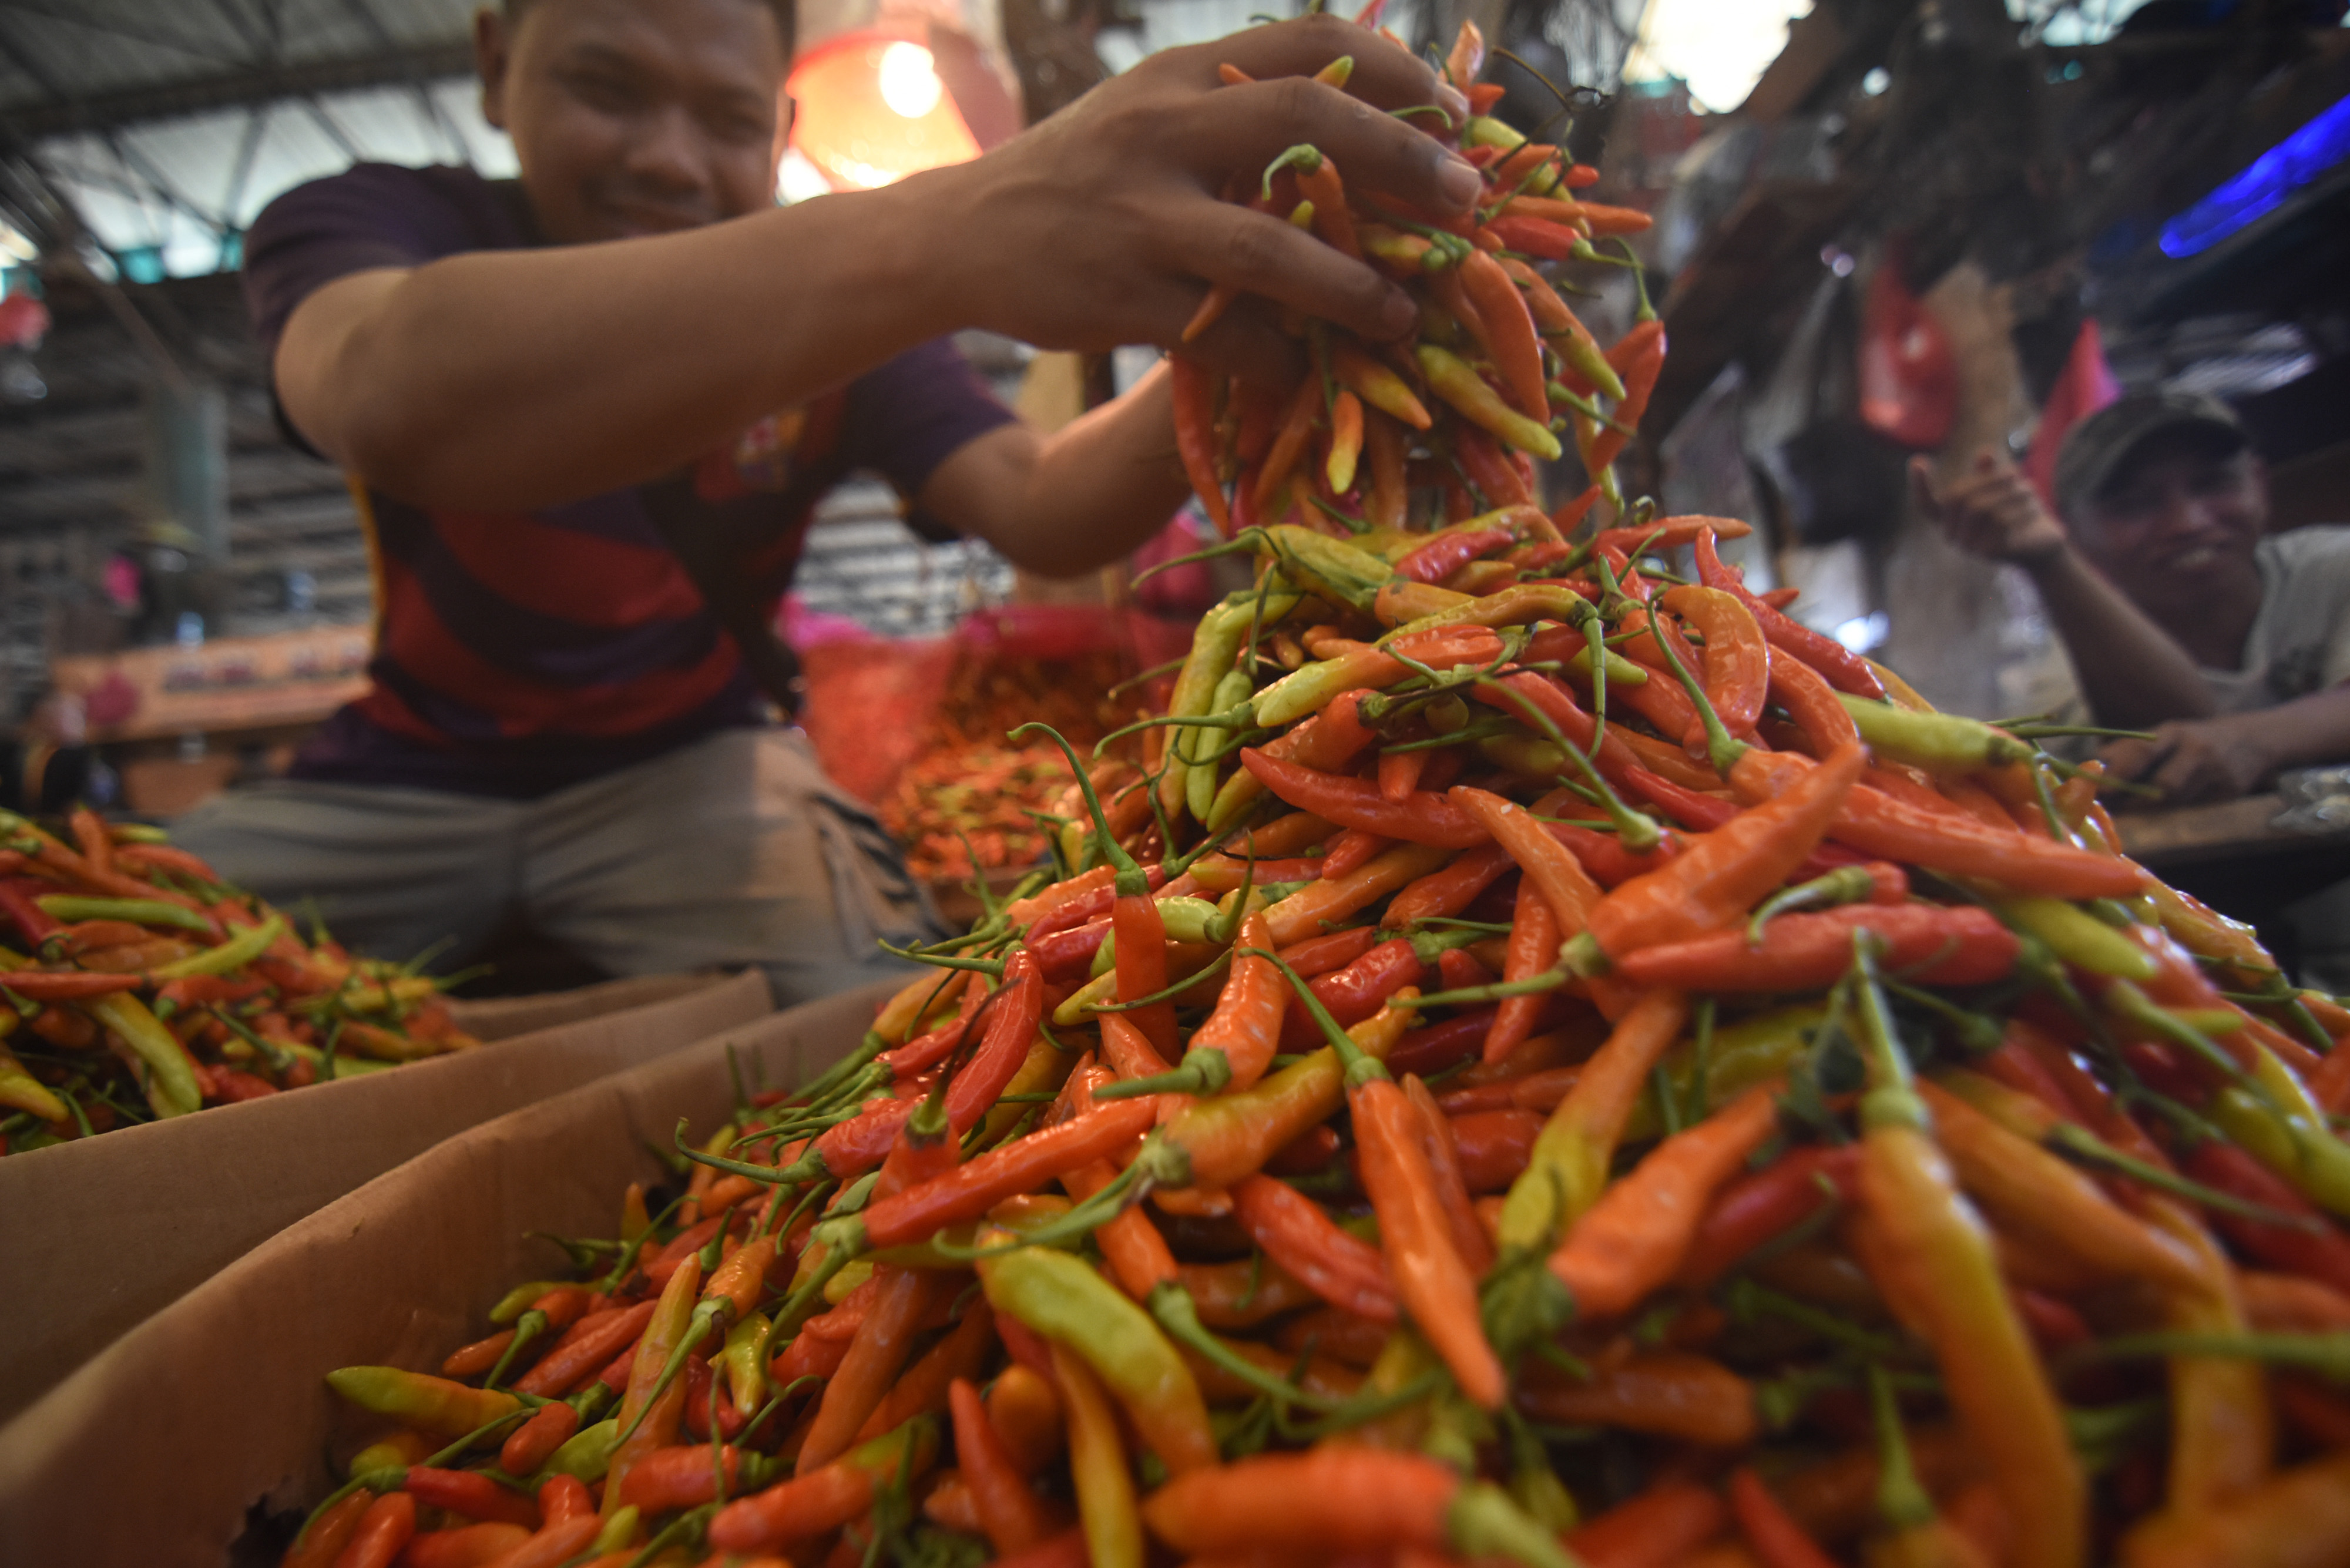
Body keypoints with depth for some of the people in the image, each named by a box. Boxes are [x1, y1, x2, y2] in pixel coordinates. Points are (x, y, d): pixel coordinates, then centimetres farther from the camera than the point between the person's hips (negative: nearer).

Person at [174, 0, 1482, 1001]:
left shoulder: (834, 311, -4)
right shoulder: (362, 226, -13)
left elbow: (1038, 509, -19)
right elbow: (392, 402, -39)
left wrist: (1223, 373, -42)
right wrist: (939, 235, -54)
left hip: (688, 762, 0)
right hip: (412, 772, 1)